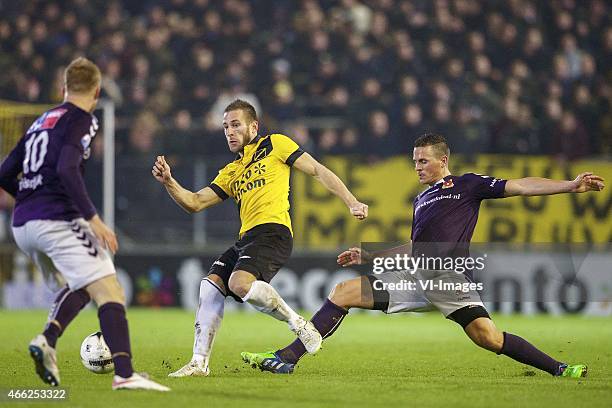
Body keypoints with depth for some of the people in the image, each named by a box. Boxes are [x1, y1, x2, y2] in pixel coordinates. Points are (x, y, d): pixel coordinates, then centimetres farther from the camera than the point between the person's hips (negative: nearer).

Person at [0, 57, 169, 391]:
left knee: (79, 286, 25)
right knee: (108, 290, -12)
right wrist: (93, 219, -19)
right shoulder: (81, 120, -2)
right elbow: (67, 170, -19)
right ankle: (125, 374, -27)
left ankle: (46, 340, 0)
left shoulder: (41, 122, 21)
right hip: (57, 220, -8)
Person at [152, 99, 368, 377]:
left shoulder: (275, 145, 9)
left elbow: (318, 171, 6)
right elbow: (194, 203, 21)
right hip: (246, 238, 8)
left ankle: (298, 323, -11)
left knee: (240, 283, -29)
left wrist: (351, 203, -3)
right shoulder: (230, 172, 27)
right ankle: (199, 362, -5)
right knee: (210, 284, -7)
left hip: (272, 230, -8)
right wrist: (168, 182, 3)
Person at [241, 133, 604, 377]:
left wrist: (572, 186, -12)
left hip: (449, 277, -7)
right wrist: (367, 256, 30)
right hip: (414, 277, 7)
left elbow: (520, 187, -1)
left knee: (487, 337, -25)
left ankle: (558, 369, -10)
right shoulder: (422, 199, 27)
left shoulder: (468, 185, 7)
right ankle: (286, 360, -1)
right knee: (343, 292, 0)